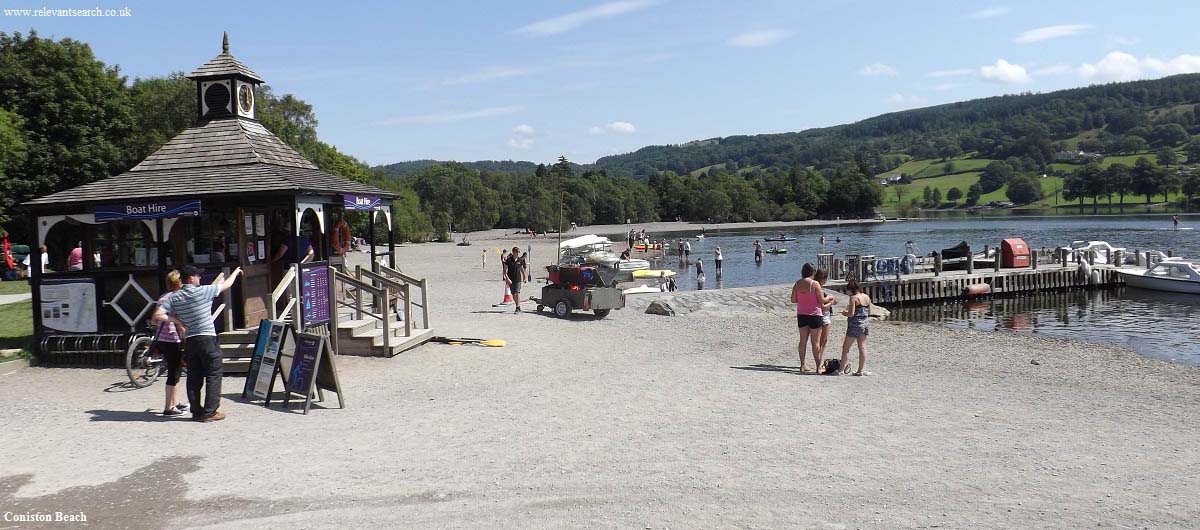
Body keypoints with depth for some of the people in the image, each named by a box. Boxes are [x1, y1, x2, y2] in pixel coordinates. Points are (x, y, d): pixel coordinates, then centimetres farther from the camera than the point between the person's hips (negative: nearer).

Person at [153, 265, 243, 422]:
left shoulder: (174, 297, 4)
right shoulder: (202, 292, -9)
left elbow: (157, 316, -3)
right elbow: (226, 285, 4)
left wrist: (176, 320, 5)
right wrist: (235, 272, 22)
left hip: (189, 340, 5)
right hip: (207, 338, -5)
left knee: (194, 377, 11)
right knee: (214, 374, 1)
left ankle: (196, 411, 15)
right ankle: (209, 412, -2)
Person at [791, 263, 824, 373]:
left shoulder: (797, 284, 2)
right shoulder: (815, 284, -13)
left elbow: (793, 300, 6)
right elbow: (822, 300, -10)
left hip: (801, 315, 5)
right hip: (814, 314, -5)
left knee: (803, 341, 10)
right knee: (815, 342, 2)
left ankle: (802, 366, 11)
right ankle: (818, 366, 6)